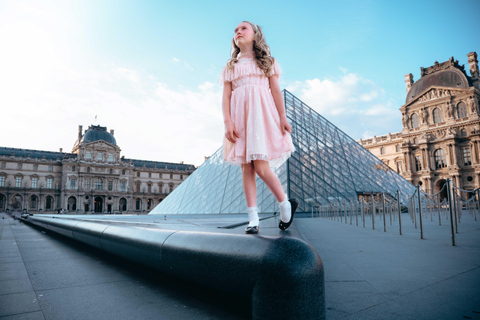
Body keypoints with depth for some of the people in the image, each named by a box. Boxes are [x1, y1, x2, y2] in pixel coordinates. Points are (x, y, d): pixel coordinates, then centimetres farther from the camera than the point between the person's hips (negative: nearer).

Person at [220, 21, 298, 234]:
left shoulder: (267, 61, 16)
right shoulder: (231, 66, 18)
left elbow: (276, 90, 7)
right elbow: (226, 96, 8)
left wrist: (283, 117, -3)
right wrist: (227, 122, -6)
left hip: (262, 113, -3)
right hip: (240, 115, 3)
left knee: (261, 166, -14)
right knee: (246, 168, -2)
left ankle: (286, 204, 9)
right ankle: (253, 219, 1)